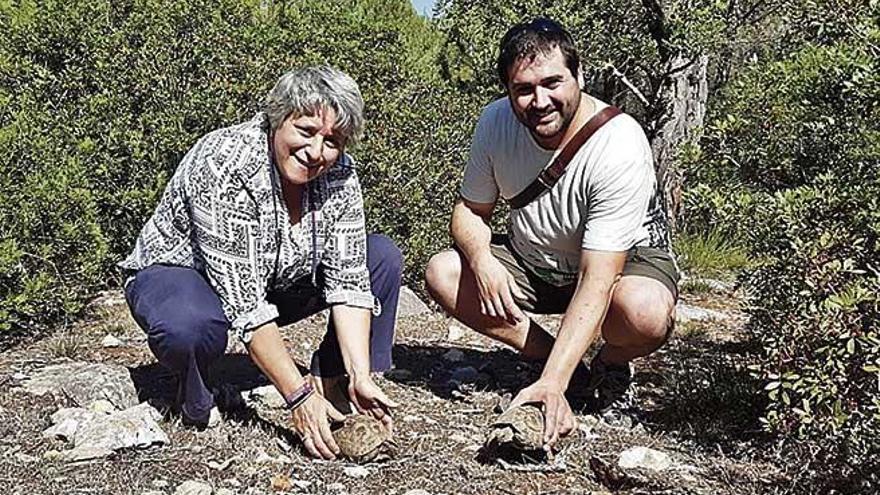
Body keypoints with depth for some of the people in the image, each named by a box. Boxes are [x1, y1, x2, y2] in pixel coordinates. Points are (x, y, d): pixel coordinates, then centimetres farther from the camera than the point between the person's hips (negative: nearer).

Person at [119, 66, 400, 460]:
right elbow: (244, 306, -36)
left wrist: (361, 378, -27)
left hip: (279, 280, 6)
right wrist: (299, 396, -36)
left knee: (382, 257, -7)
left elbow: (348, 280, -16)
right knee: (191, 326, -41)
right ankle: (195, 403, -7)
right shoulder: (225, 166, -34)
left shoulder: (339, 174, -15)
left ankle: (336, 381, 1)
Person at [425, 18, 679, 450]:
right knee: (442, 274, -18)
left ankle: (610, 365, 1)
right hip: (532, 261, 5)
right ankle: (566, 365, -4)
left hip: (625, 259, -5)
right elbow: (470, 210, -2)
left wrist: (551, 384, -42)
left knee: (647, 313, -39)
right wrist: (482, 260, -27)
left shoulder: (619, 146, -32)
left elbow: (596, 282, -35)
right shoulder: (495, 123, -16)